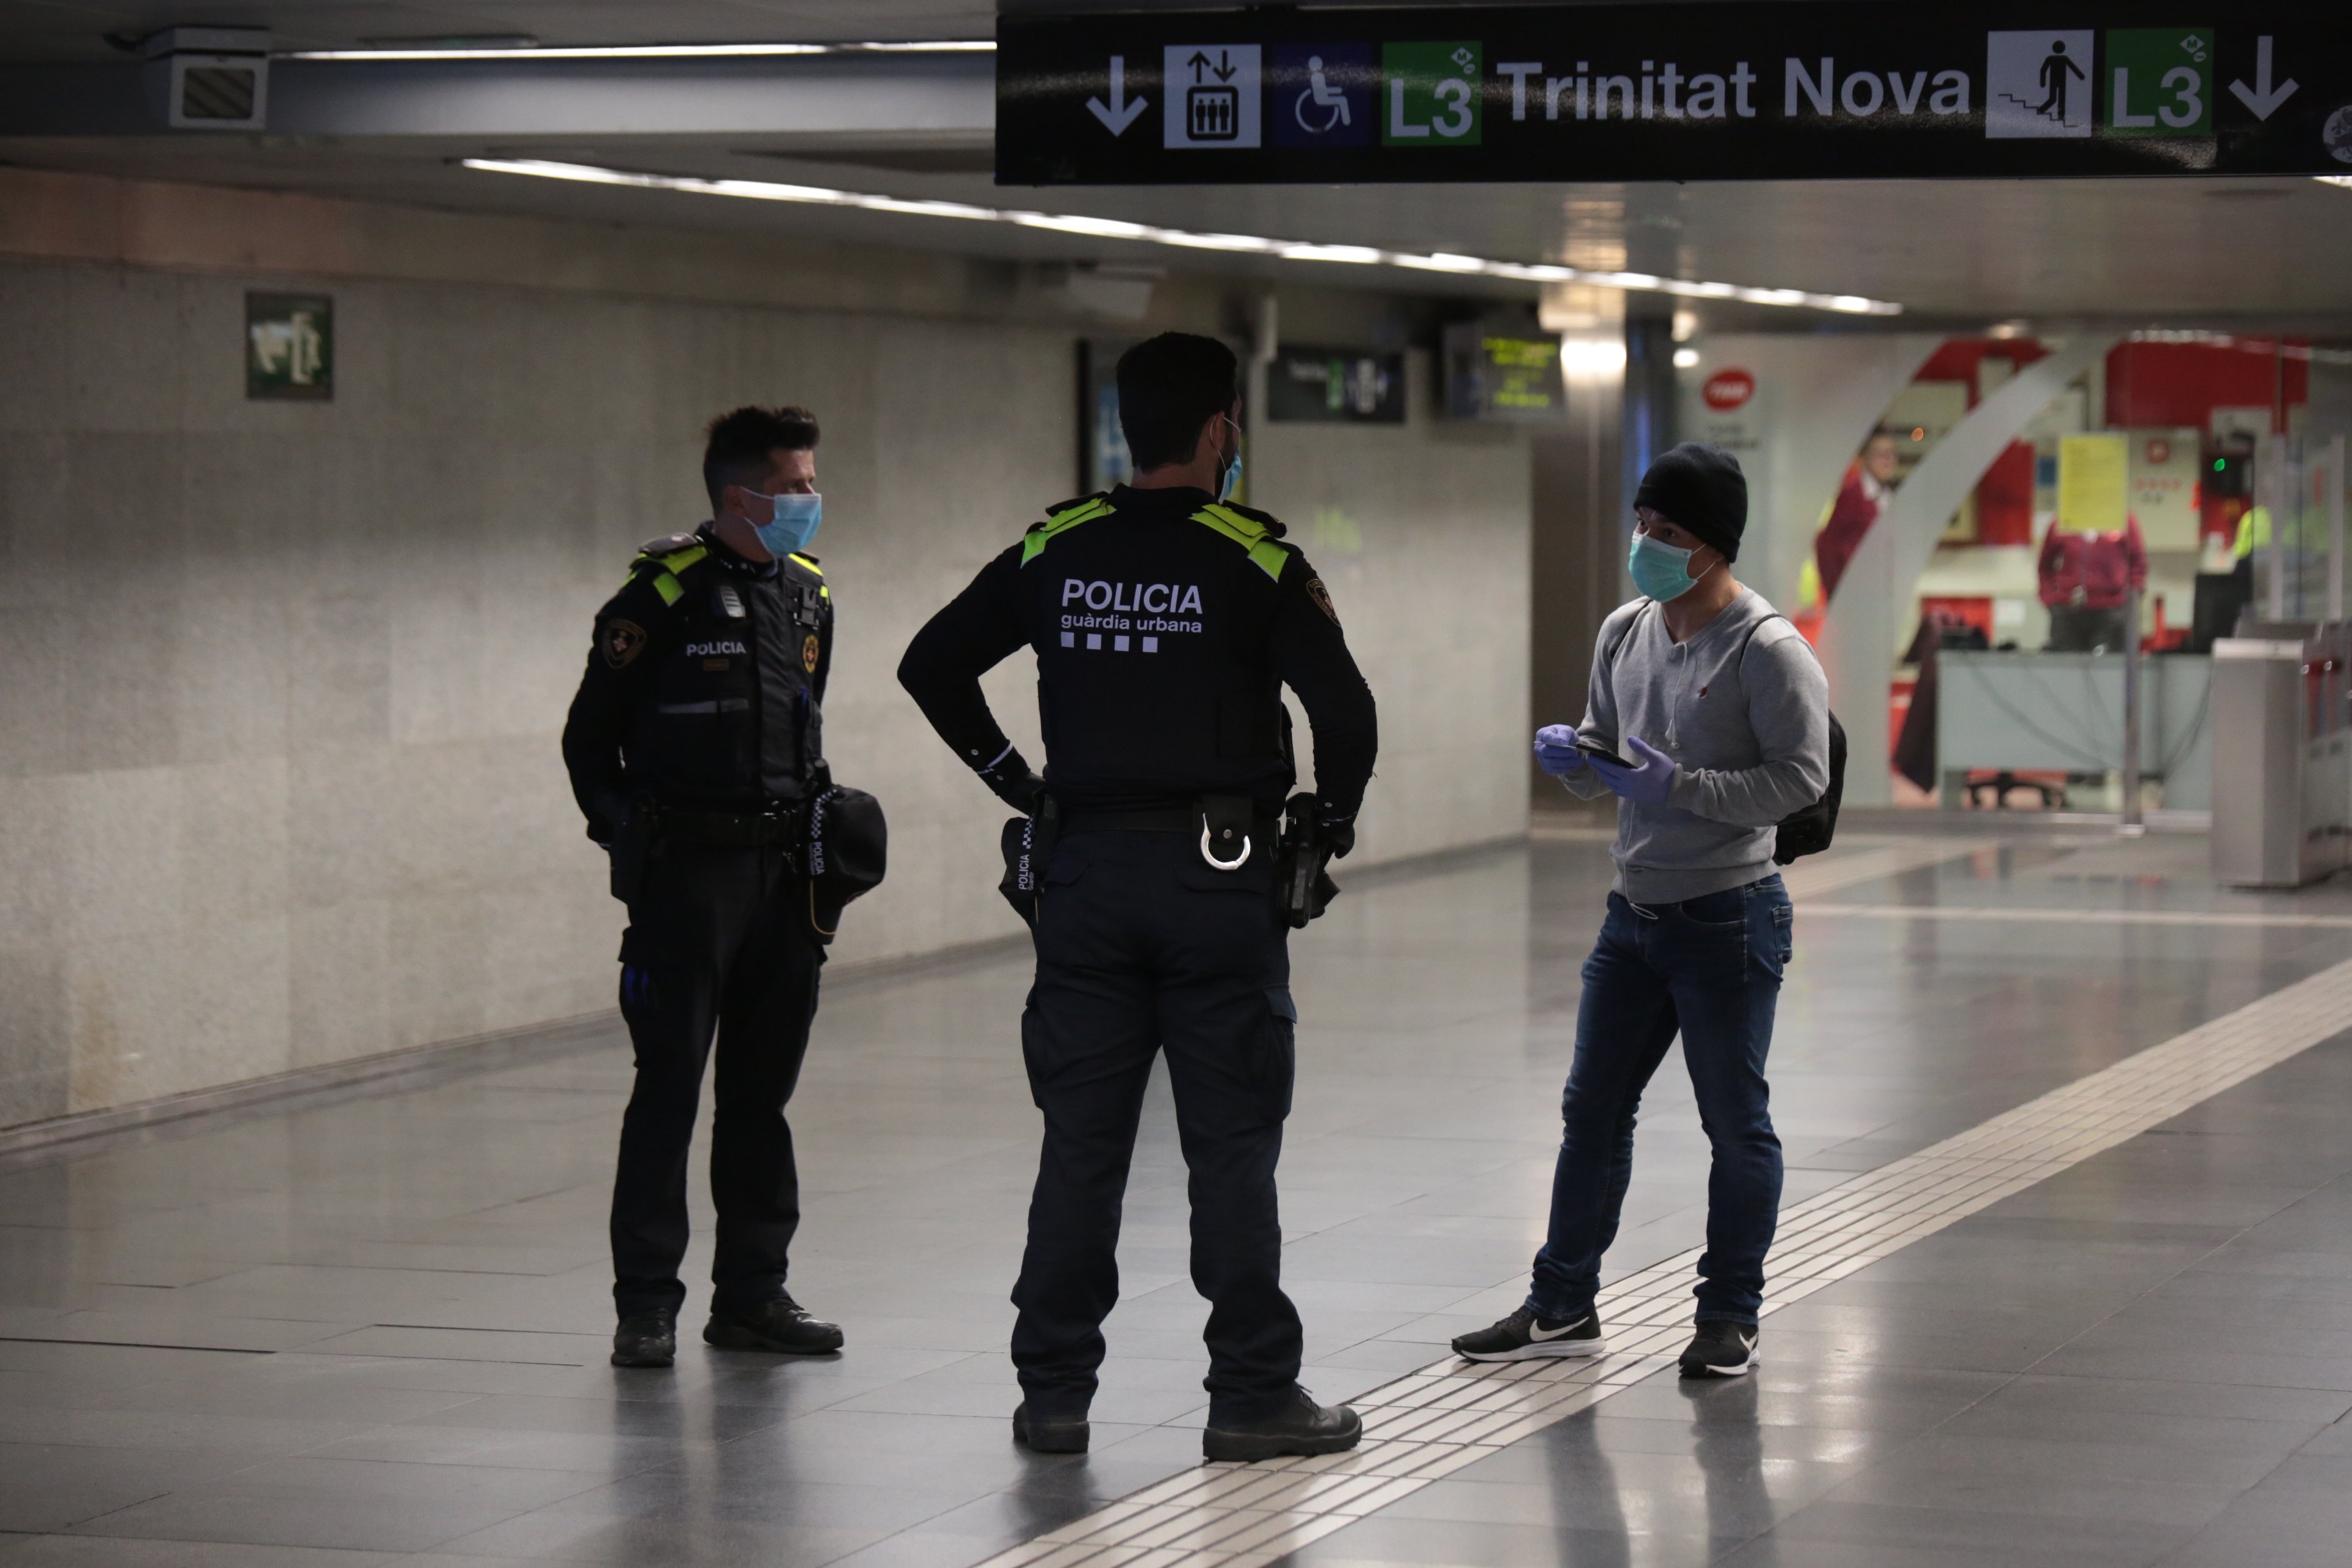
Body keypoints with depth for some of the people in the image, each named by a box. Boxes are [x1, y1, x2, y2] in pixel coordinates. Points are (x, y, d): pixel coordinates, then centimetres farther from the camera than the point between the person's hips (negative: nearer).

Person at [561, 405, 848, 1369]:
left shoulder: (808, 595, 11)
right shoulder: (665, 594, -10)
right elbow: (590, 737, -3)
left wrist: (821, 813, 11)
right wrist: (627, 839, -7)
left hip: (780, 873, 7)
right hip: (687, 870, -7)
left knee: (762, 1090, 11)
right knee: (669, 1089, -4)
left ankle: (753, 1294, 18)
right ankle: (647, 1305, 1)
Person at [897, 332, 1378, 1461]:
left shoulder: (1057, 552, 6)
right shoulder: (1253, 561, -7)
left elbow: (930, 666, 8)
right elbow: (1343, 708, -15)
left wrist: (1019, 785, 13)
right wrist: (1333, 817, 2)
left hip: (1087, 870, 4)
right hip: (1219, 876, -4)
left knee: (1079, 1144, 8)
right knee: (1232, 1147, 2)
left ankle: (1052, 1392, 11)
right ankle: (1252, 1397, 5)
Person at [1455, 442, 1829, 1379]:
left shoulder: (1768, 650, -13)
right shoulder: (1624, 633, 8)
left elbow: (1802, 777, -17)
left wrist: (1679, 787, -23)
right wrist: (1573, 757, -5)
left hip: (1728, 916, -7)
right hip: (1634, 913, 7)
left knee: (1734, 1121, 3)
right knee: (1592, 1109, 10)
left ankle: (1730, 1318, 15)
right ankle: (1563, 1307, 19)